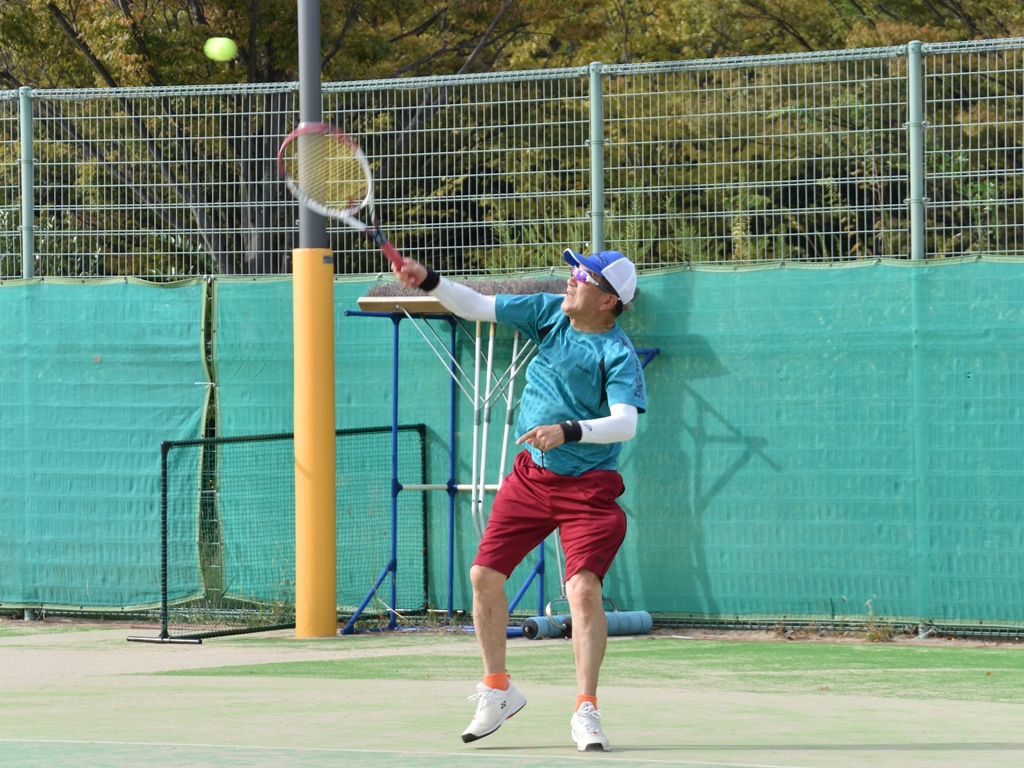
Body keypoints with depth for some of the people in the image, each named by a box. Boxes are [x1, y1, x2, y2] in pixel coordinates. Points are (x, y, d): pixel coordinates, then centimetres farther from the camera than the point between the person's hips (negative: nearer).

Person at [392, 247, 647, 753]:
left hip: (587, 487, -6)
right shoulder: (550, 313, 0)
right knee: (484, 575, 3)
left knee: (584, 588, -18)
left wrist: (568, 431, -41)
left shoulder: (618, 355, -17)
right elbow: (477, 306, 4)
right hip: (530, 476, 6)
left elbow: (625, 423, -28)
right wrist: (428, 282, -10)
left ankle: (586, 712, -9)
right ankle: (497, 690, 20)